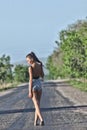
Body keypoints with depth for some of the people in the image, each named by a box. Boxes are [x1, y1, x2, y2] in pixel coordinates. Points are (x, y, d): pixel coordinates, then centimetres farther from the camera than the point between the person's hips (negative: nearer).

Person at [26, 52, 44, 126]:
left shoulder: (31, 67, -16)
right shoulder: (40, 65, 2)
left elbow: (31, 79, -18)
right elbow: (42, 76, 11)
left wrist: (30, 91, -16)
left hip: (33, 84, -5)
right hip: (39, 84, 5)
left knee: (36, 104, -3)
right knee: (37, 103, 14)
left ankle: (41, 119, -19)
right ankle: (36, 121, 17)